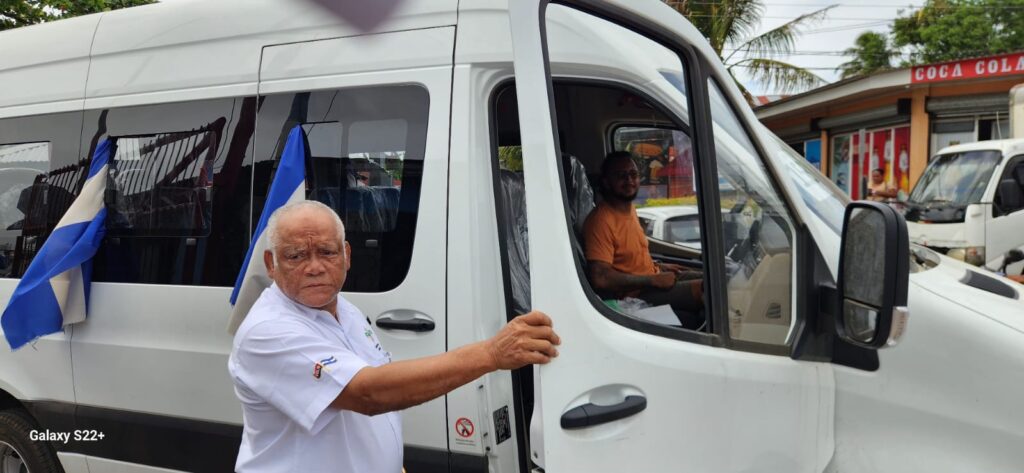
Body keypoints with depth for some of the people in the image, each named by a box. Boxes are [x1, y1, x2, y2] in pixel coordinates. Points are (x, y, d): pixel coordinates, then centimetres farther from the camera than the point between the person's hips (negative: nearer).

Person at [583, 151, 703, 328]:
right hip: (634, 296, -10)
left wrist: (658, 266, 12)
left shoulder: (629, 208, 8)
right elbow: (600, 279, -29)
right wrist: (654, 280, -21)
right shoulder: (601, 221, -21)